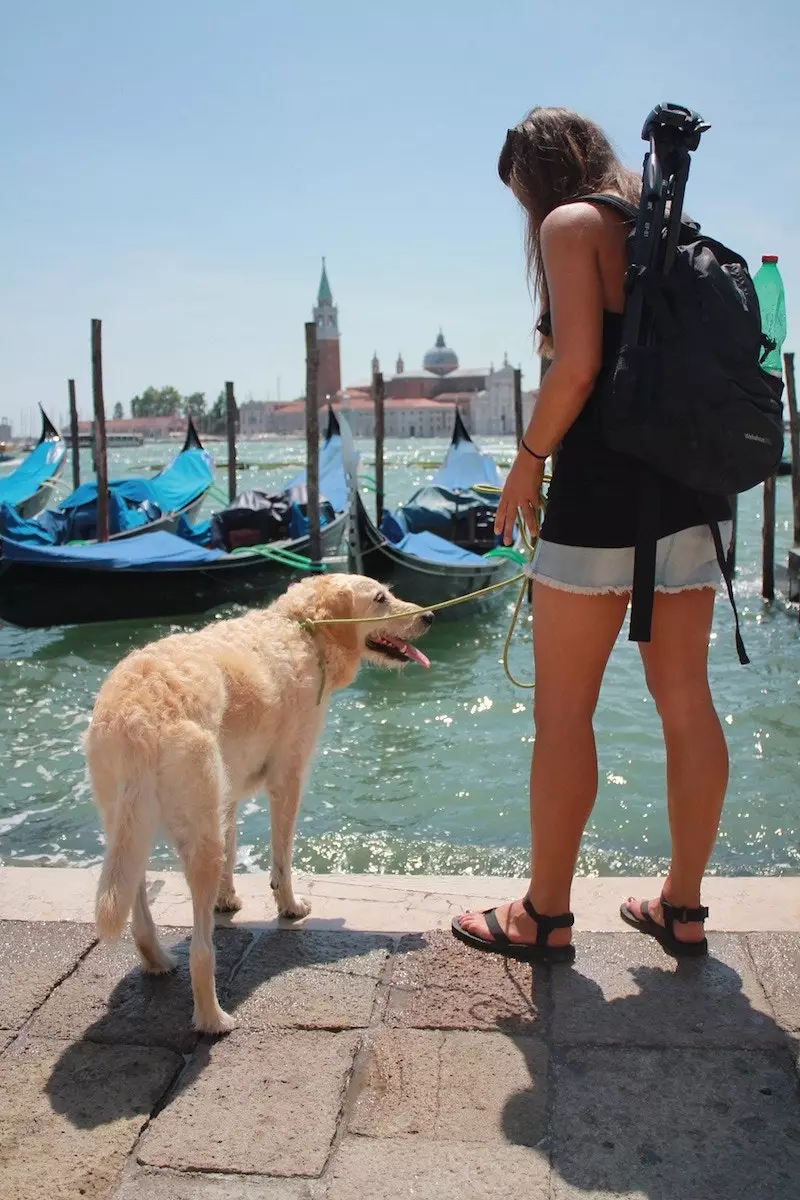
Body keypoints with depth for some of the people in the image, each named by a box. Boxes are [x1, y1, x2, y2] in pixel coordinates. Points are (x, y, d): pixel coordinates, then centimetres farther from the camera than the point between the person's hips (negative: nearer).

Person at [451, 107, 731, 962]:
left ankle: (544, 916, 11)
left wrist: (529, 459, -6)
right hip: (693, 486, 8)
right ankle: (682, 907, 21)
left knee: (562, 707, 1)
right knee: (685, 699, 9)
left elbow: (577, 363, -17)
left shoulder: (572, 224, -3)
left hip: (606, 487, -8)